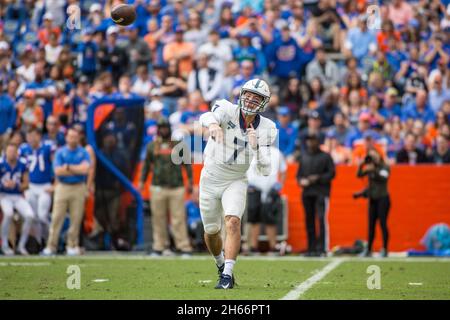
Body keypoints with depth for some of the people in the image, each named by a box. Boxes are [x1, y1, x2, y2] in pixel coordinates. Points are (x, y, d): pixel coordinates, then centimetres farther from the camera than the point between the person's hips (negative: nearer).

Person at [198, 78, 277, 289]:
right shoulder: (228, 110, -16)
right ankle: (221, 265, 41)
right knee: (211, 232, 12)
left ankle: (227, 275, -22)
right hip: (211, 179, 0)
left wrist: (255, 146, -29)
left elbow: (265, 171, -13)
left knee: (233, 222, -24)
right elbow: (206, 117, -41)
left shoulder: (266, 129, -9)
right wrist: (212, 124, -65)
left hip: (236, 182, 0)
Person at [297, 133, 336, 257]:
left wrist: (318, 178, -14)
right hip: (307, 192, 5)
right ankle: (311, 248, 10)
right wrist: (301, 180, 0)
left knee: (322, 219, -12)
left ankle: (322, 248, -14)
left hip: (321, 192, -5)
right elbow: (299, 173, 21)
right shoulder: (303, 157, 18)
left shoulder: (325, 157, 2)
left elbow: (331, 173, -3)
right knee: (309, 221, 5)